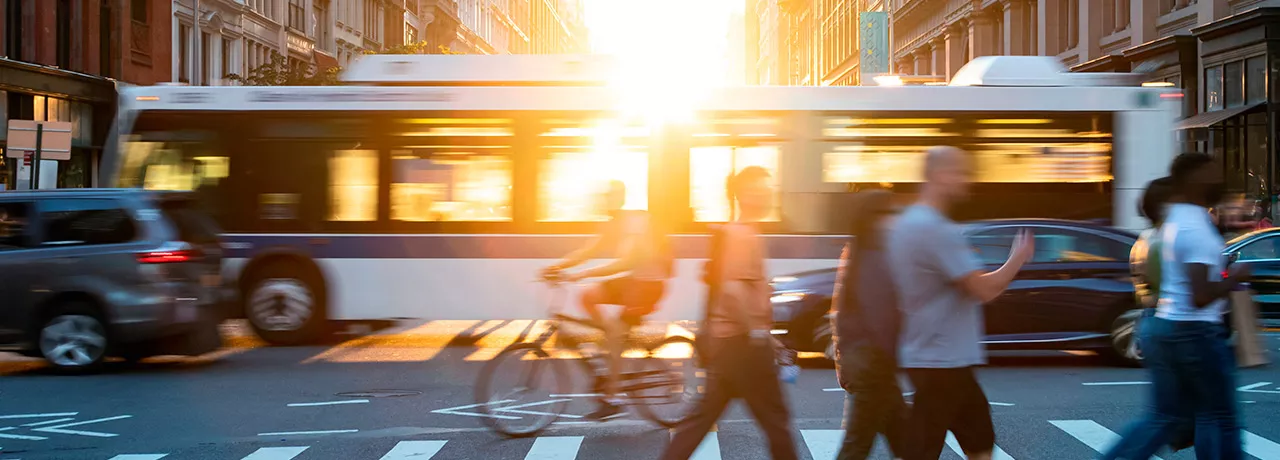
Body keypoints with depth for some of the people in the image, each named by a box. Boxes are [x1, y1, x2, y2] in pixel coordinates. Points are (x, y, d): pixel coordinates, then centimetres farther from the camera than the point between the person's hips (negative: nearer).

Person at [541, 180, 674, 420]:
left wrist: (583, 274, -34)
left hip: (650, 282, -9)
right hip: (633, 279, 9)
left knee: (614, 329, -14)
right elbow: (587, 252, 3)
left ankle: (612, 397, -8)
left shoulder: (635, 223, -20)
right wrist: (556, 267, -11)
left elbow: (625, 262, -30)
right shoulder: (613, 226, 8)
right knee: (588, 296, -3)